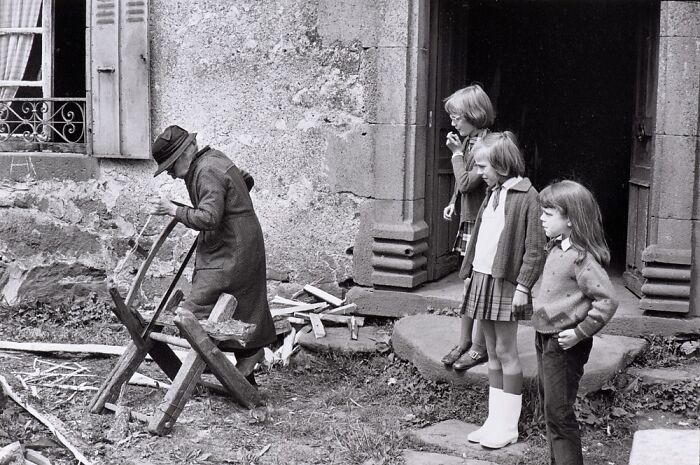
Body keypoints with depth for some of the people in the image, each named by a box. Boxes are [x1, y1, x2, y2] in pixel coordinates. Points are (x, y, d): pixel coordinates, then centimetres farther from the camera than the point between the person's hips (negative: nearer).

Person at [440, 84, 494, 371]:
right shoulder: (468, 142, 8)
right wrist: (453, 203, 7)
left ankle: (479, 347, 10)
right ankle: (464, 342, 23)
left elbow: (466, 183, -23)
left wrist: (456, 153, -12)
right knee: (469, 285, 14)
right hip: (468, 219, 8)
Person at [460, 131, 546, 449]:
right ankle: (494, 420, 20)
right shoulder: (492, 193, 12)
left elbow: (535, 249, -15)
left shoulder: (526, 196, -13)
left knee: (506, 352, 0)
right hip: (483, 279, 8)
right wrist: (469, 273, 14)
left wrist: (523, 286, -17)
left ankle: (507, 427, 9)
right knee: (492, 352, 12)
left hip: (506, 283, -8)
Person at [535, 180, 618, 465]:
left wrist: (580, 332, -20)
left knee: (558, 412, -2)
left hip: (564, 344, -9)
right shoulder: (557, 248, 7)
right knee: (548, 403, 19)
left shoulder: (581, 257, -20)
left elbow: (608, 301, -24)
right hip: (544, 338, 9)